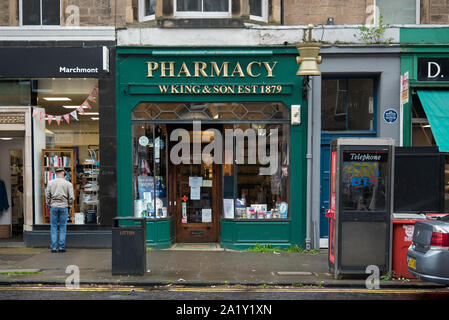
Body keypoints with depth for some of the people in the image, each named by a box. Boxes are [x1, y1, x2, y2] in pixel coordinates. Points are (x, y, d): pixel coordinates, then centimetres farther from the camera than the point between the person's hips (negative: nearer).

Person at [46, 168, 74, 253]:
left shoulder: (50, 183, 3)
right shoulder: (68, 184, 0)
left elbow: (48, 196, 4)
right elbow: (71, 197, -3)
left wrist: (49, 205, 16)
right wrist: (69, 206, 11)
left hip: (53, 207, 1)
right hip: (64, 207, -1)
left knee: (53, 227, 6)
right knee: (63, 227, 4)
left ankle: (53, 247, 5)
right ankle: (61, 247, 5)